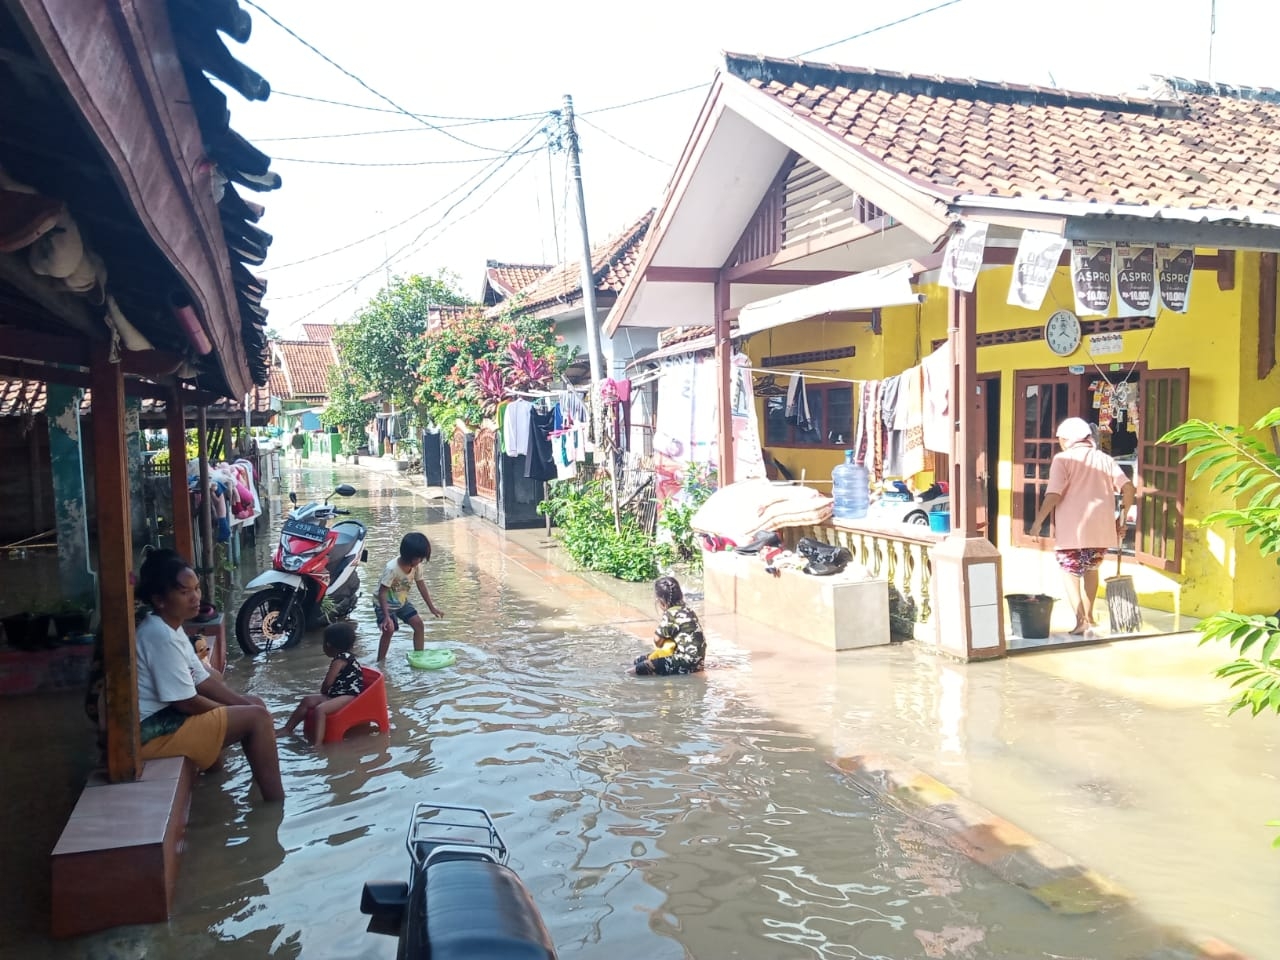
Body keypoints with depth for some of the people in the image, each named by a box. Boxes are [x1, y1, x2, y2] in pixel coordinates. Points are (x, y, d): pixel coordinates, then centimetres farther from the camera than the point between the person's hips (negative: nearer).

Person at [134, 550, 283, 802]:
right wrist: (229, 713, -6)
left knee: (254, 705, 14)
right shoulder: (161, 636, -23)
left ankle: (265, 788, 18)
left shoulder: (169, 629, 9)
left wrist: (243, 703, 2)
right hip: (153, 730, -11)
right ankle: (277, 805, -6)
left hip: (165, 715, 11)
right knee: (257, 717, -14)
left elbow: (202, 680, 13)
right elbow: (187, 702, -21)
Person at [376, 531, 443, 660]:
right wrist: (386, 616, -35)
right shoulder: (392, 569, -34)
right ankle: (380, 662, -4)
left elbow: (421, 585, 0)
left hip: (402, 601, 7)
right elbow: (382, 593, -30)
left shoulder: (416, 566, -14)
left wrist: (431, 607, 3)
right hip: (385, 603, -7)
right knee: (389, 629, -20)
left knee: (418, 623, 0)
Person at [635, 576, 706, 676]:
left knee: (640, 668, -21)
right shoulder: (685, 610, 12)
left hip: (687, 661, -10)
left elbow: (657, 640, -8)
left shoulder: (671, 614, -15)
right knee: (639, 660, 14)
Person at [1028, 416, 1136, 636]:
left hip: (1072, 529, -5)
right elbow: (1128, 487, 3)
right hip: (1101, 528, 5)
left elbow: (1053, 494, -13)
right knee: (1091, 569, 24)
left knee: (1070, 573, 6)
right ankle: (1089, 616, 30)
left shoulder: (1063, 459, -2)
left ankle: (1081, 620, -7)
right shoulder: (1105, 459, 12)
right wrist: (1122, 518, 11)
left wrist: (1038, 521, -7)